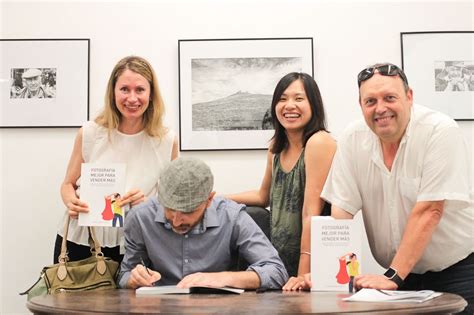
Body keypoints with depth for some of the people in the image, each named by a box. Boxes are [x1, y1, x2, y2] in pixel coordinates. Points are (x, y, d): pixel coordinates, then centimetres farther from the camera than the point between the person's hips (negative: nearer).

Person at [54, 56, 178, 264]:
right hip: (79, 241, 1)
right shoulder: (90, 133, -5)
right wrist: (71, 202, -15)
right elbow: (68, 184, 7)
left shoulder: (167, 141, -6)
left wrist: (148, 201, -17)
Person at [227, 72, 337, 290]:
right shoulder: (277, 147, 8)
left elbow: (311, 213, -19)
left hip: (315, 266, -6)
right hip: (281, 262, 6)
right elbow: (263, 196, 24)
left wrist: (303, 275, -19)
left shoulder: (319, 142, -15)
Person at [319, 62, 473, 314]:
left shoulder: (441, 131, -16)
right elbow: (342, 211, -5)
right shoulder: (353, 139, -5)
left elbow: (428, 212, -20)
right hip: (396, 274, 3)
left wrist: (393, 276, -22)